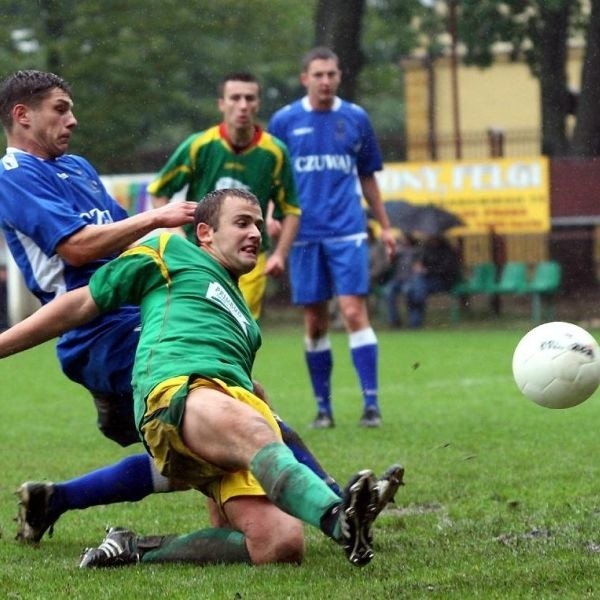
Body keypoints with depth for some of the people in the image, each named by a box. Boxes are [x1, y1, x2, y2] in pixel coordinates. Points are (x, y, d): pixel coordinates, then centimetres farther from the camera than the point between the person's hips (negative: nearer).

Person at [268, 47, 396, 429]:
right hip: (305, 234, 1)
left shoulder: (356, 118, 7)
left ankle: (371, 402, -9)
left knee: (354, 312, -11)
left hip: (348, 232, 0)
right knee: (315, 322, 4)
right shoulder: (285, 121, 4)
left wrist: (385, 226, 14)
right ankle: (323, 407, 13)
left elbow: (367, 177, 15)